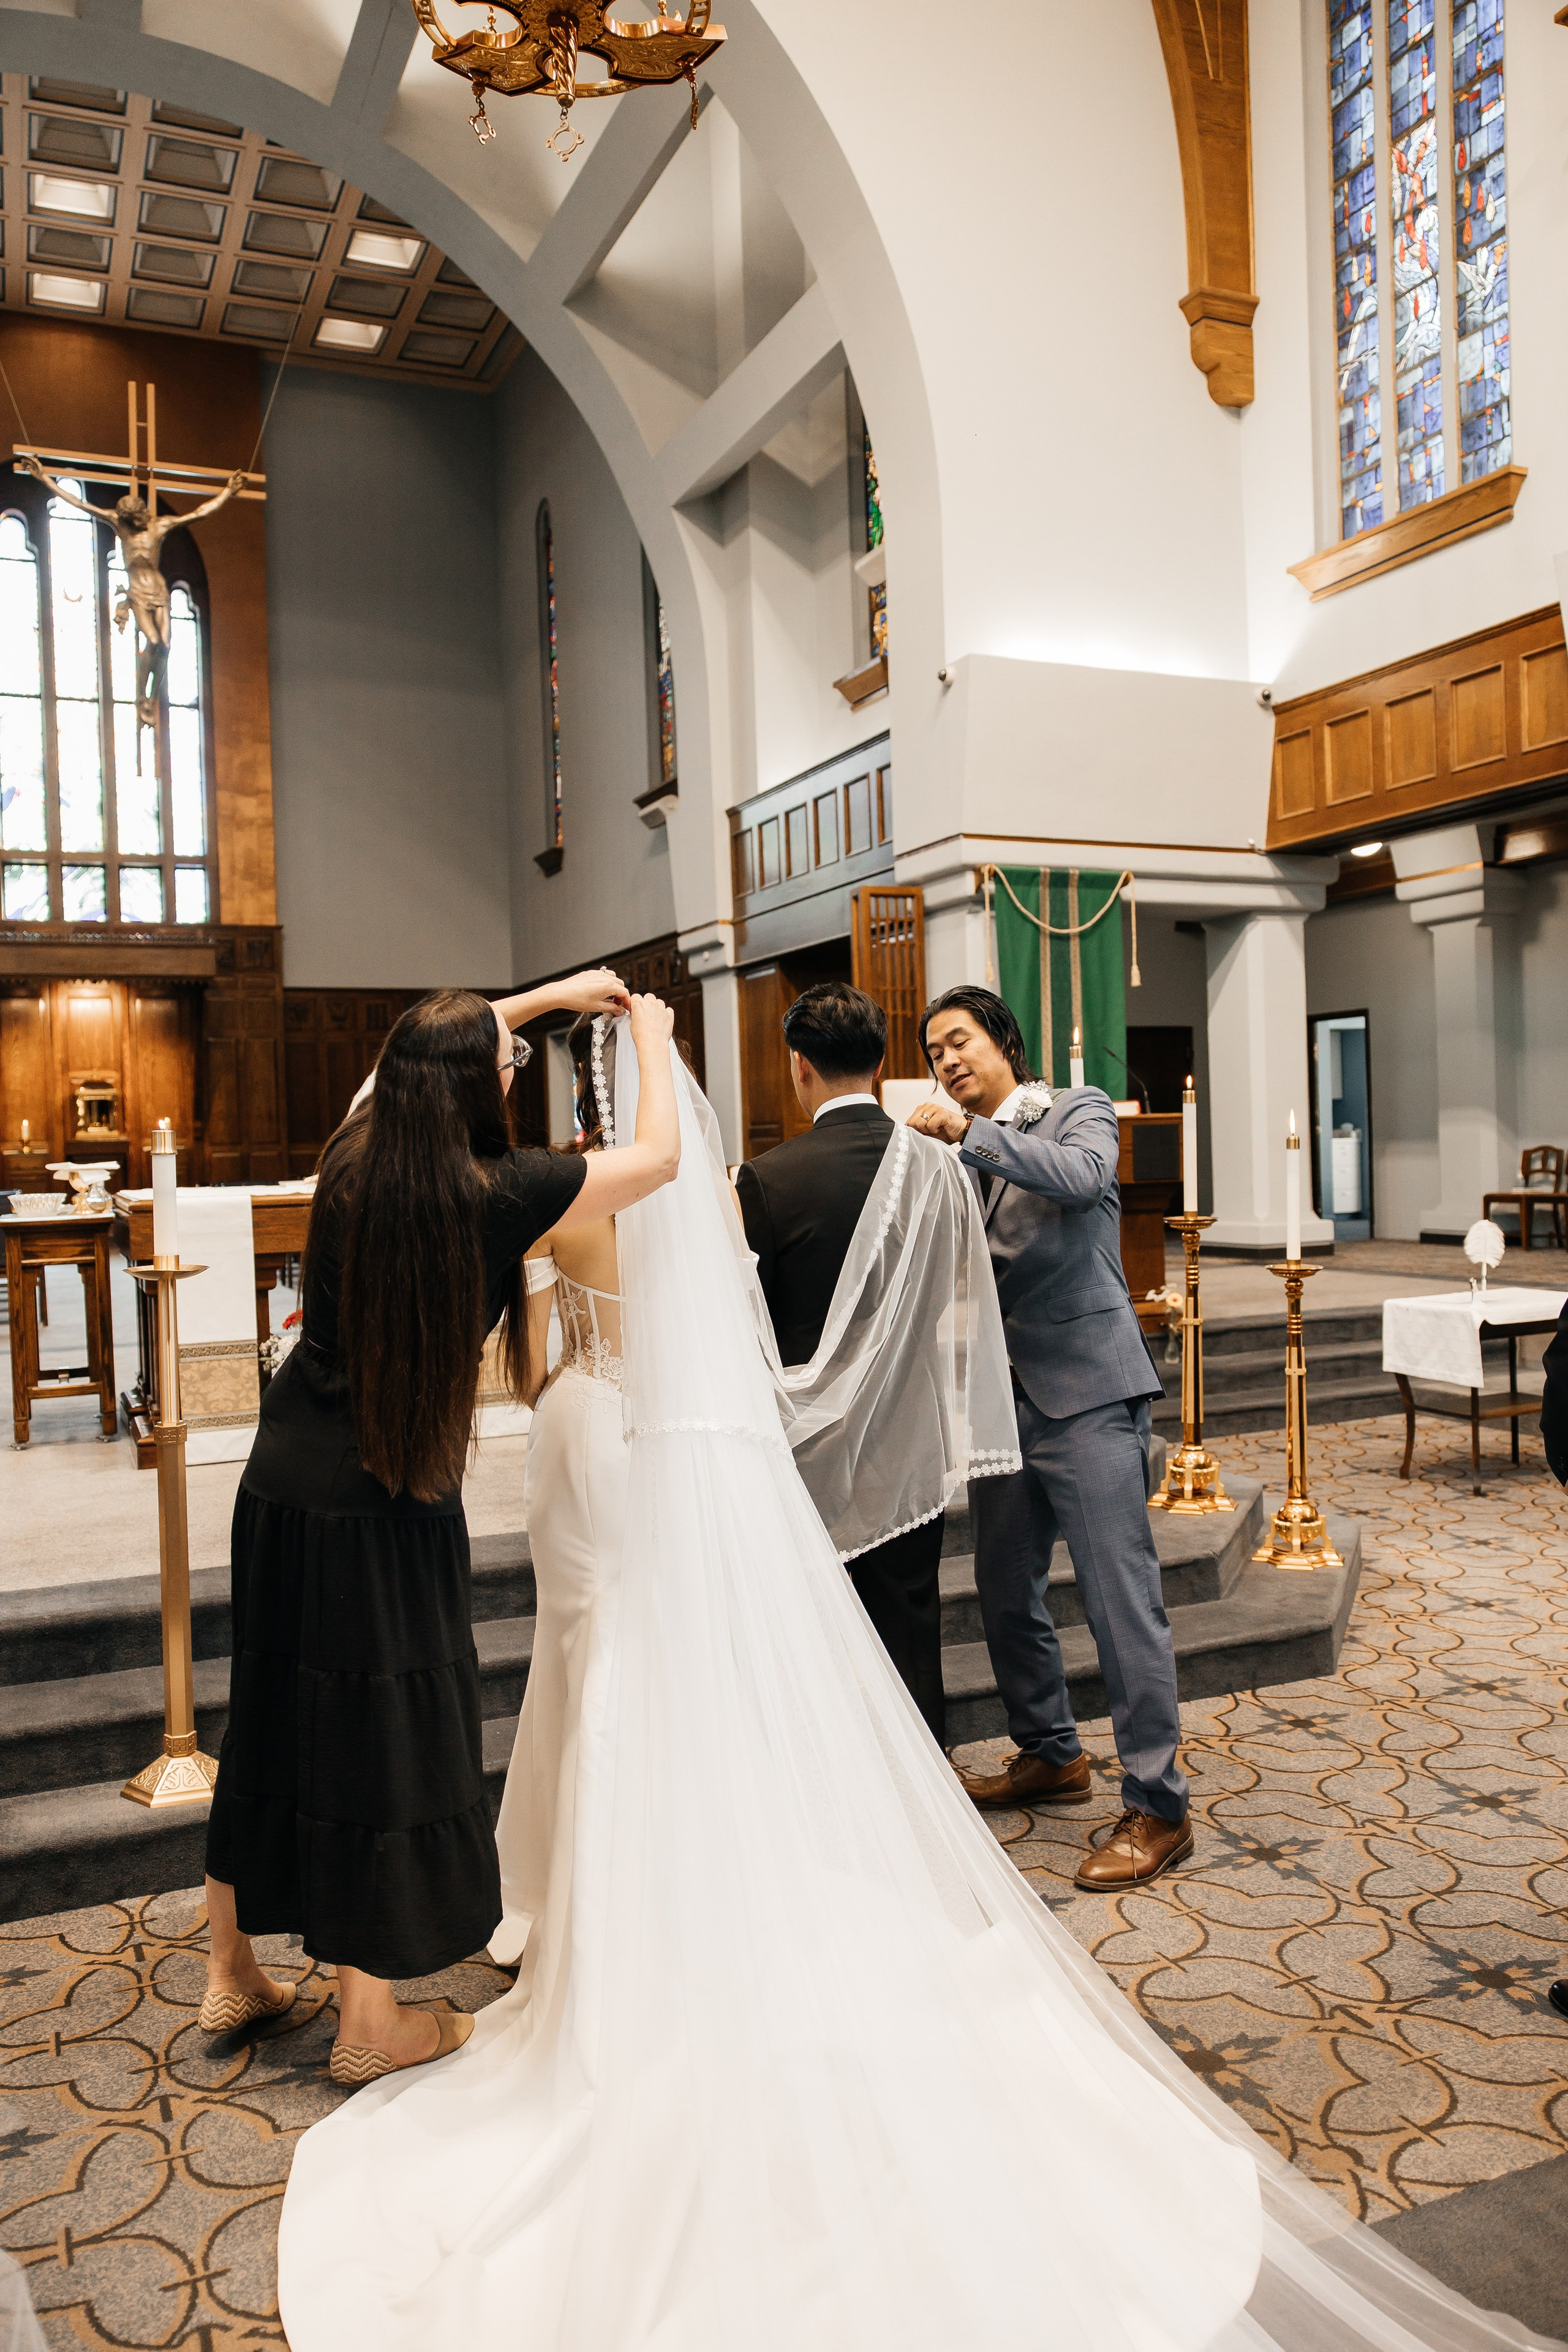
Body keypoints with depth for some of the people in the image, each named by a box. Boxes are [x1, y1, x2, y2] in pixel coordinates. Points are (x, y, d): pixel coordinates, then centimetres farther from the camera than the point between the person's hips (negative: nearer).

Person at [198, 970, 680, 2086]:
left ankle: (234, 1971, 37)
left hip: (285, 1478, 7)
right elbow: (658, 1156, -7)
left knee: (275, 1713, 20)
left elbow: (437, 1048, 20)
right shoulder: (494, 1192, -18)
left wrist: (553, 990, 27)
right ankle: (371, 2019, 23)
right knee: (383, 1740, 7)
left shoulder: (354, 1154, -1)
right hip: (388, 1505, -7)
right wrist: (652, 1038, 9)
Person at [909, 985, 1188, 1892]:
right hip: (1006, 1394, 7)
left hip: (1088, 1391, -7)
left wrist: (972, 1133, -21)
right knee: (1005, 1590, 15)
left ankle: (1158, 1806, 3)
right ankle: (1051, 1756, 34)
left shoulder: (1079, 1110, 0)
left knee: (1122, 1599, -7)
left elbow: (1080, 1174, -23)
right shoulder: (965, 1153, 15)